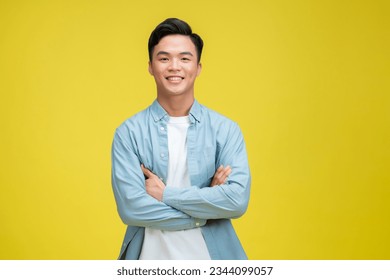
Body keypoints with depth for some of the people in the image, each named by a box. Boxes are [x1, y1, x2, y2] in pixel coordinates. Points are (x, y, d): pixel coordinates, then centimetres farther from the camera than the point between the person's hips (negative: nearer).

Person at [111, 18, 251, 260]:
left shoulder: (226, 130, -5)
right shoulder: (129, 132, -7)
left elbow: (238, 200, -15)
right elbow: (130, 207, -16)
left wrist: (165, 194, -16)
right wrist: (208, 203, -15)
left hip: (211, 254, 1)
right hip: (150, 254, -1)